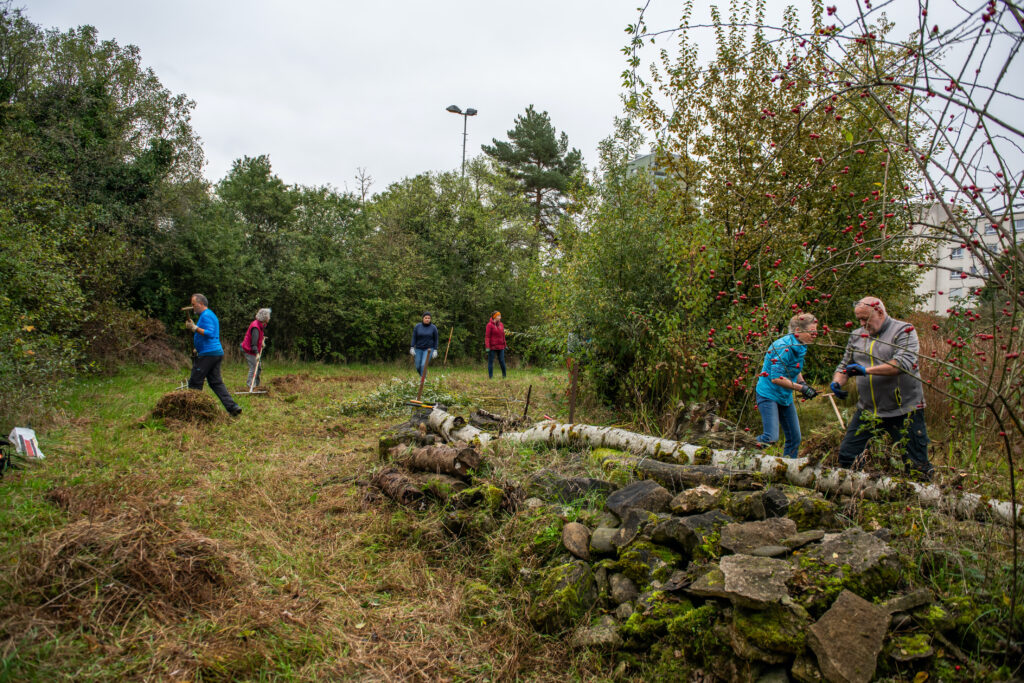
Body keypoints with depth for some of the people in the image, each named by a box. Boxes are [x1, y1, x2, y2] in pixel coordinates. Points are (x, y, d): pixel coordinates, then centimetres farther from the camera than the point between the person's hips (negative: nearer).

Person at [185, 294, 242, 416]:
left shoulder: (206, 315, -11)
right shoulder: (211, 315, 22)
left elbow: (210, 333, -22)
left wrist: (195, 328, -21)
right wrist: (193, 327, 17)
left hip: (207, 354, -10)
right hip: (216, 352, 10)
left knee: (195, 383, -2)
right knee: (216, 382, 8)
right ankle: (233, 407, -1)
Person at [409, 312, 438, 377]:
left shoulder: (433, 327, -7)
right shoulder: (417, 326, -4)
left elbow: (435, 340, -3)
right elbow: (414, 338, -2)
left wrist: (435, 351, -7)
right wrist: (412, 348, -9)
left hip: (429, 349, -3)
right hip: (419, 349, 3)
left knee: (424, 365, -21)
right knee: (418, 367, 7)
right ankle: (422, 376, 38)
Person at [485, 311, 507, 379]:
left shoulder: (501, 324, 10)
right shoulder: (490, 325, -8)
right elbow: (487, 336, -10)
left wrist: (505, 345, 14)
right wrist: (487, 347, -16)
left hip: (500, 347, 5)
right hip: (492, 347, -5)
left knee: (502, 361, 3)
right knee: (490, 361, 3)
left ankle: (504, 375, 15)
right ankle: (490, 376, 9)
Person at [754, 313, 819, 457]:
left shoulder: (800, 346, 6)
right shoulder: (784, 347, -23)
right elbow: (776, 378, -26)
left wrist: (803, 383, 4)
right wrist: (801, 388, -23)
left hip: (785, 396, 9)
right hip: (768, 395, -9)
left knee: (795, 439, 9)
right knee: (771, 437, -18)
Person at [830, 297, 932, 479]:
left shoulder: (904, 331, -7)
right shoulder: (857, 336, 11)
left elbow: (904, 363, -23)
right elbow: (845, 365, 18)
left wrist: (867, 370, -26)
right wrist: (837, 382, -4)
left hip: (904, 411, -5)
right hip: (867, 410, 5)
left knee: (916, 464, 2)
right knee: (846, 455, 6)